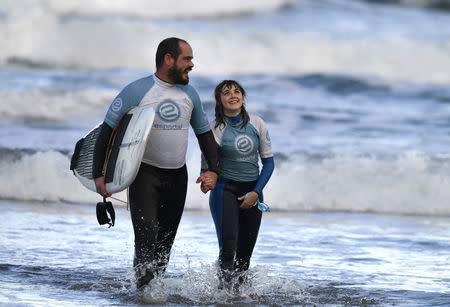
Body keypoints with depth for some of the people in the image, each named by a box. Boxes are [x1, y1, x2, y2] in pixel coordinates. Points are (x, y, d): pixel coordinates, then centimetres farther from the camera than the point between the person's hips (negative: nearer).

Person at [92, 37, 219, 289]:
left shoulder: (190, 94, 9)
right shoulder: (137, 91, -8)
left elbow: (205, 133, 19)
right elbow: (107, 130, -5)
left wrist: (213, 170, 4)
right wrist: (99, 174, -11)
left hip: (177, 176, 5)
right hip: (145, 174, -5)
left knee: (166, 241, 7)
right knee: (147, 234, -19)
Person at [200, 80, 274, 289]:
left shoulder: (257, 124, 2)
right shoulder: (215, 129, -6)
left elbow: (268, 161, 6)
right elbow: (206, 167, -2)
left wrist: (256, 192, -5)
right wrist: (206, 182, -26)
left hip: (252, 191, 3)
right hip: (225, 190, -3)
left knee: (245, 253, 4)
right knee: (228, 247, -19)